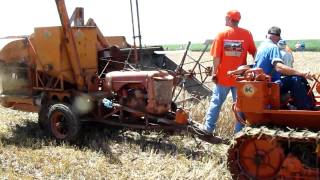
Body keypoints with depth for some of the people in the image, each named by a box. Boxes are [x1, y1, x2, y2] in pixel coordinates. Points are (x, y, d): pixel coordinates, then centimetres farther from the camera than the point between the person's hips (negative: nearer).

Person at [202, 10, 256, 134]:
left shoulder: (222, 34, -5)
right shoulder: (247, 34, -2)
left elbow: (216, 57, -7)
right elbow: (254, 54, 3)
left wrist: (214, 73, 1)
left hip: (223, 76, 0)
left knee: (216, 102, 11)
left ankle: (208, 128, 17)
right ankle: (239, 131, 11)